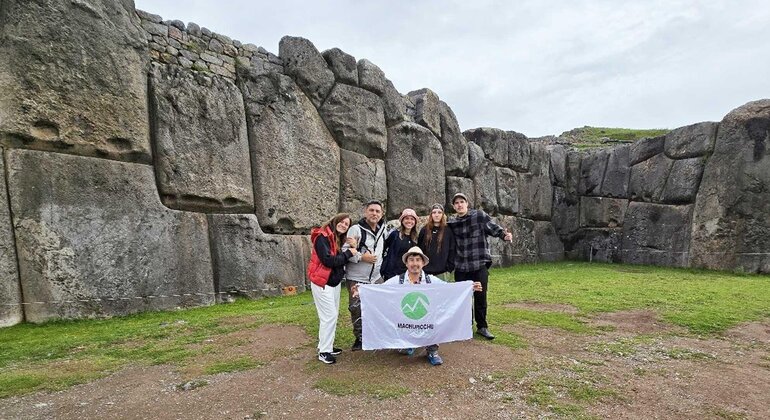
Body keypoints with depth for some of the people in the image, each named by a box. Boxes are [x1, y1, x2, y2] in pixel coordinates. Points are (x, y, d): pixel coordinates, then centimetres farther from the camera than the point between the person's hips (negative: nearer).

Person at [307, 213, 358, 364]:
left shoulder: (338, 239, 11)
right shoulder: (322, 237, -16)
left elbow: (343, 260, 7)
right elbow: (328, 260, -25)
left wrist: (353, 247, -8)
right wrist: (348, 253, -17)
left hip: (335, 282, 9)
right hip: (322, 283, -9)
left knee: (333, 315, 13)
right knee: (330, 316, -7)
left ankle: (326, 345, 26)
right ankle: (324, 351, 5)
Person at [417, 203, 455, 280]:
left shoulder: (448, 231, 2)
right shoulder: (424, 230, 6)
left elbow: (452, 251, 2)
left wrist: (450, 268, -4)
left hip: (442, 272, -1)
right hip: (426, 272, 1)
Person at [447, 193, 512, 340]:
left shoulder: (479, 216, -1)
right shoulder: (451, 223, 8)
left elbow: (494, 228, -5)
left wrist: (505, 235, -23)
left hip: (480, 265, -2)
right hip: (461, 267, 3)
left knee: (480, 297, 4)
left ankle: (482, 327, 21)